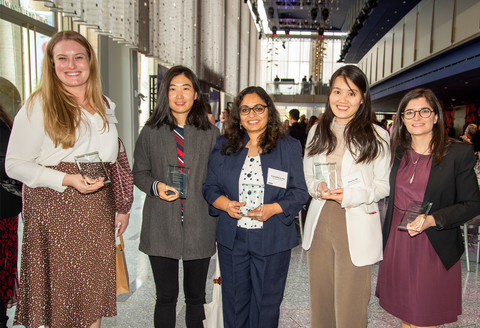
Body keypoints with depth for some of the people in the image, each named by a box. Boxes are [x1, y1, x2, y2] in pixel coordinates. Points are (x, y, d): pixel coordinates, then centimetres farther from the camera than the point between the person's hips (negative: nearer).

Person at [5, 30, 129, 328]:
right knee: (60, 285, 4)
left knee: (94, 285, 10)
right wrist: (68, 180, -20)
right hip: (55, 210, -4)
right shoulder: (39, 105, -5)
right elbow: (15, 165, -7)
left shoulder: (105, 105, 11)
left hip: (99, 211, 4)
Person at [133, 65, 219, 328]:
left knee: (196, 296, 15)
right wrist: (155, 187, -12)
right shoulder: (151, 132, 3)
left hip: (199, 227, 0)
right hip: (162, 228, 0)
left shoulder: (210, 133, 2)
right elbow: (139, 172, 7)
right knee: (165, 297, 12)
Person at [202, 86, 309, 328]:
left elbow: (299, 193, -3)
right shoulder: (224, 146, 6)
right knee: (234, 301, 15)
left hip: (272, 241, -2)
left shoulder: (289, 147, 0)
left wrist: (273, 209, -20)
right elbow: (210, 186, 7)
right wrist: (225, 204, -13)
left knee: (266, 304, 12)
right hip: (232, 238, 2)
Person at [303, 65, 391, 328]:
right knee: (319, 297, 15)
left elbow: (383, 185, -3)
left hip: (356, 226, -3)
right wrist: (316, 188, -7)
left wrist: (350, 195, -18)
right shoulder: (317, 132, 9)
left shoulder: (377, 136, -4)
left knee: (350, 304, 6)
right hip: (319, 221, 4)